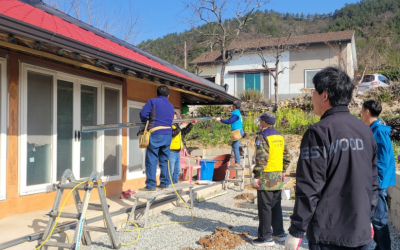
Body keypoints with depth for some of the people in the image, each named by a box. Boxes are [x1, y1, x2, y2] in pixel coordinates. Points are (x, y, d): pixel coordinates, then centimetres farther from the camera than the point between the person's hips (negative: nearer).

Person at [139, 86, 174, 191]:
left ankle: (150, 186, -2)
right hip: (168, 135, 5)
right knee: (164, 160, 13)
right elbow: (171, 120, 13)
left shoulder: (153, 101, 1)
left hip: (155, 135, -5)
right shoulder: (171, 106, 17)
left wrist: (145, 121, 14)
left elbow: (143, 114, -5)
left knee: (151, 161, -2)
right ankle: (164, 183, 17)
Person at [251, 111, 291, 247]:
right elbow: (287, 157, 14)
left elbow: (261, 158, -21)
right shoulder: (279, 136, 12)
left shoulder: (262, 136, -13)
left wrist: (256, 176, -16)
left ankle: (266, 237, 5)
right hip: (278, 177, 8)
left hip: (266, 177, -8)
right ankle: (279, 233, 25)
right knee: (276, 206, 16)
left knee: (265, 207, -1)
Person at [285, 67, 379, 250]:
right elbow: (373, 182, 12)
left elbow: (309, 188, -18)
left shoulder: (320, 132, -16)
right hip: (361, 233, 6)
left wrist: (296, 231, -10)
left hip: (329, 235, -6)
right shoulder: (365, 131, 5)